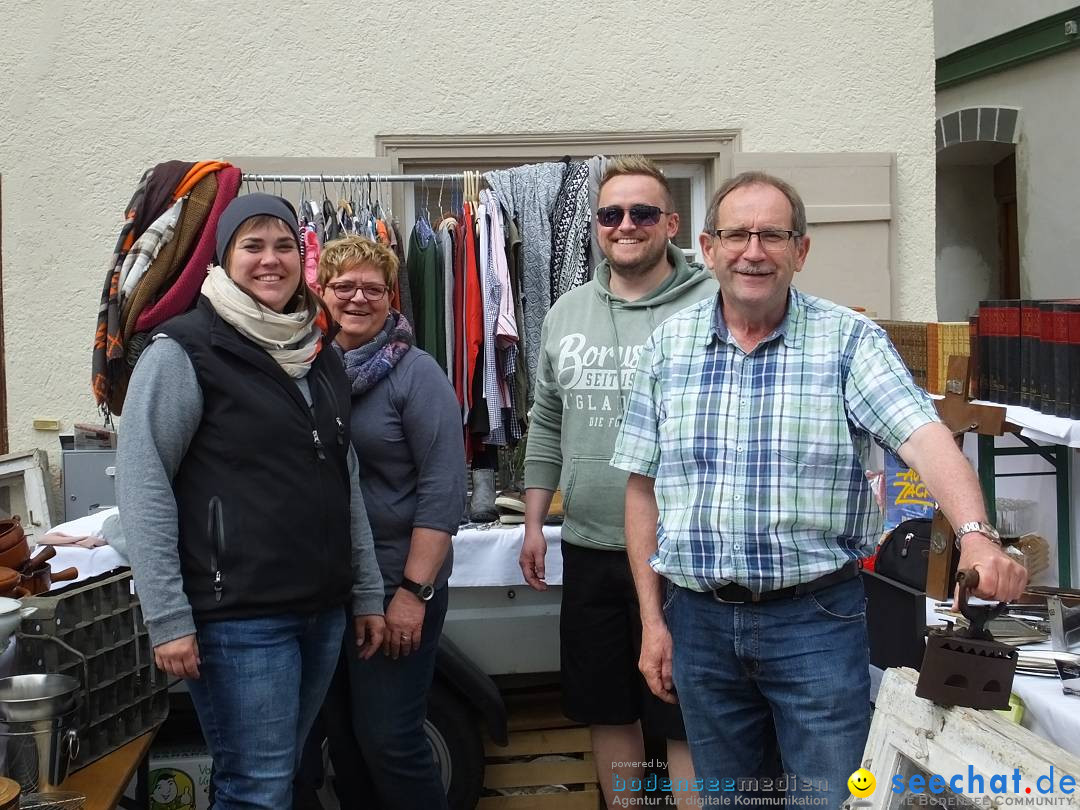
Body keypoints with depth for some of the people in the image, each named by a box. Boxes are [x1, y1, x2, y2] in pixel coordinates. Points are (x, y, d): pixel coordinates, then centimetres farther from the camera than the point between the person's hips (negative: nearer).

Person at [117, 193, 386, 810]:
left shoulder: (320, 355, 13)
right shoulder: (184, 351, -7)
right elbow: (141, 487, -11)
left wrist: (367, 594, 15)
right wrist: (168, 617, -16)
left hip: (323, 610, 7)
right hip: (237, 616, -6)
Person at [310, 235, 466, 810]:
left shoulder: (416, 373, -8)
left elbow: (443, 488, -13)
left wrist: (414, 590, -18)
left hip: (395, 583, -5)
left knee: (387, 740, -3)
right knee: (342, 735, 15)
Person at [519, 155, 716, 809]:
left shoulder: (711, 307, -6)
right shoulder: (566, 313, 9)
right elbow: (546, 425, 16)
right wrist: (535, 522, 13)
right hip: (589, 548, 5)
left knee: (685, 719, 3)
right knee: (607, 710, 16)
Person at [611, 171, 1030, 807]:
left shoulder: (850, 341, -6)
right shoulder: (670, 346, 3)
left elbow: (925, 437, -21)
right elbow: (644, 489, 6)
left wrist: (976, 535, -39)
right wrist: (653, 621, 3)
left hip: (817, 618, -3)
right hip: (699, 618, 3)